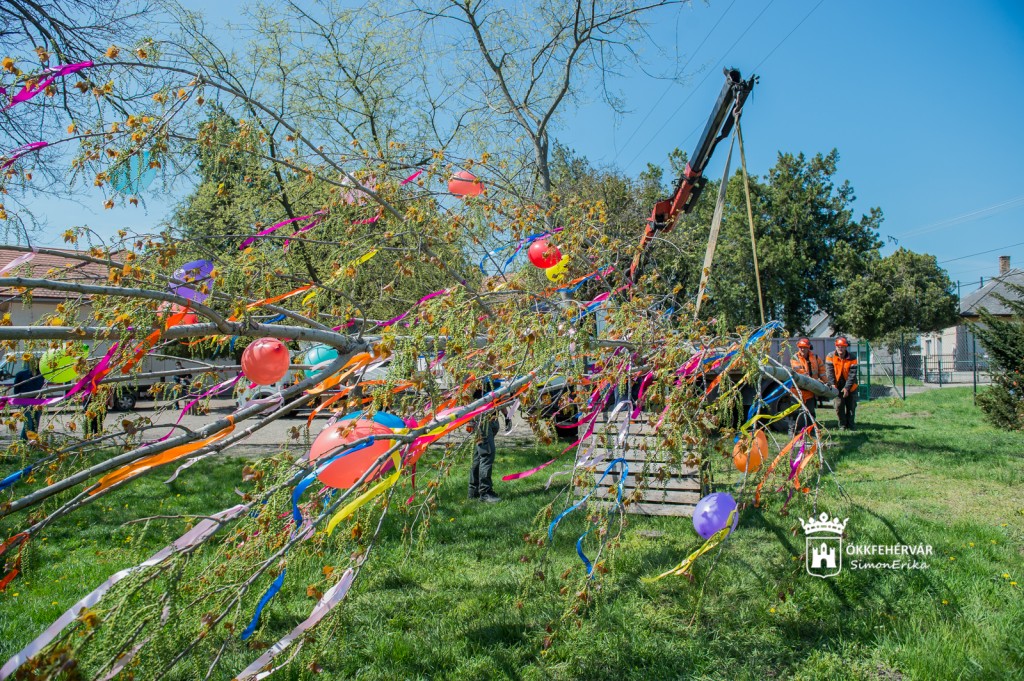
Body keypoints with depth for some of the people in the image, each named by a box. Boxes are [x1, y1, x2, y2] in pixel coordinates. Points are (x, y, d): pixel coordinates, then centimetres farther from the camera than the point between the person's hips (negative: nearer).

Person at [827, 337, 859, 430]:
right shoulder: (831, 357, -7)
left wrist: (847, 388, -23)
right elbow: (830, 372, -11)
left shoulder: (852, 359, -10)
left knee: (851, 407, 6)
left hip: (850, 387, 0)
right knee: (839, 406, -4)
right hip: (838, 387, 0)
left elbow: (852, 374, -15)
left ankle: (850, 425, 17)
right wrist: (832, 384, -23)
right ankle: (842, 425, 7)